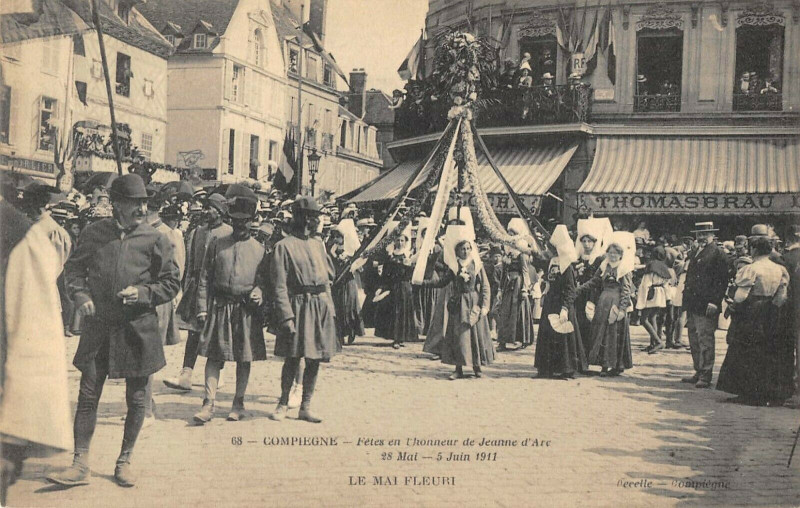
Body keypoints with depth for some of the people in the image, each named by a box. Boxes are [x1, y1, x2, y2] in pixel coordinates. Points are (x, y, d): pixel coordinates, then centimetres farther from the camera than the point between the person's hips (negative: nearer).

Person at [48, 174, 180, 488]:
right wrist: (80, 294, -4)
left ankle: (124, 462, 24)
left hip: (138, 329, -1)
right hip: (98, 327, 1)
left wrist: (143, 293, -14)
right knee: (88, 395, 2)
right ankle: (80, 464, 12)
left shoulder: (155, 240, -3)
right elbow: (74, 268, 14)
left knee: (136, 399, 7)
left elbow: (172, 283, 2)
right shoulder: (94, 234, 1)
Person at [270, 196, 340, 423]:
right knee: (293, 358, -1)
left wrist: (330, 309, 13)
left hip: (321, 305, 6)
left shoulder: (318, 245, 15)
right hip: (298, 305, -6)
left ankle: (305, 407, 15)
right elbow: (279, 285, -10)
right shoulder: (284, 246, -6)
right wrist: (286, 316, -17)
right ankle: (283, 404, 16)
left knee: (314, 360, 7)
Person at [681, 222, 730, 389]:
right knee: (694, 340, 12)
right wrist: (686, 299, 15)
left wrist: (714, 302, -18)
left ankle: (706, 375, -1)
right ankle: (699, 372, 21)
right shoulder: (695, 253, 19)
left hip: (707, 306, -8)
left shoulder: (717, 253, -6)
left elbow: (722, 281, -12)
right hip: (692, 304, 8)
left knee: (705, 339, -6)